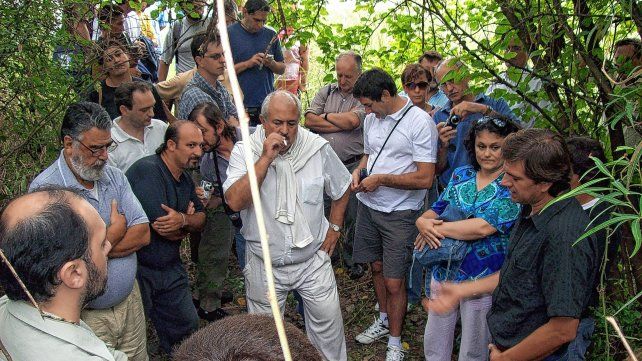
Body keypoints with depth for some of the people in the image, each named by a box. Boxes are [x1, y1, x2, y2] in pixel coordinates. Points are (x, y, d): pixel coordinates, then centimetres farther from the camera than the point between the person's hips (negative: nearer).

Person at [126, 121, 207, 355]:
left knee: (187, 327, 16)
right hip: (138, 268, -8)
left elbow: (201, 220, 7)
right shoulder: (147, 170, -21)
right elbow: (164, 229, -26)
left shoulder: (184, 178, 7)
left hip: (170, 269, 8)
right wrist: (188, 218, -4)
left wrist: (182, 220, -17)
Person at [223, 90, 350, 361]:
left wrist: (334, 228, 6)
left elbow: (342, 189, 10)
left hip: (313, 260, 1)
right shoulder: (244, 151, -12)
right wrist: (265, 158, -28)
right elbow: (235, 202, -28)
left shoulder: (318, 147, -7)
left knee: (328, 324, 11)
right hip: (264, 265, -1)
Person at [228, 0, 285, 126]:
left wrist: (272, 64, -7)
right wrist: (247, 63, -15)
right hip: (240, 105, -3)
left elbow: (282, 69, 15)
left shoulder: (271, 35, 10)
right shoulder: (229, 33, -1)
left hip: (268, 104, 3)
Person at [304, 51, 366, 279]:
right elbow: (309, 121, -2)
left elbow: (352, 120, -20)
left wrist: (327, 116, -4)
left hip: (352, 166, -3)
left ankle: (351, 258, 28)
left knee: (353, 216, 10)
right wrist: (343, 123, -8)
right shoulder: (326, 92, 10)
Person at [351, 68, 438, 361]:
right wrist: (359, 171, -1)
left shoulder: (420, 122, -16)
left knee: (394, 282, 0)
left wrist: (381, 179, -18)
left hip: (399, 213, -6)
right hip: (369, 205, 6)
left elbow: (425, 178, -20)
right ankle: (384, 320, 43)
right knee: (377, 267, 20)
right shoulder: (371, 119, 6)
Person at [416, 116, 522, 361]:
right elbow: (435, 211, 6)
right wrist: (423, 222, -18)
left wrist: (436, 228, -19)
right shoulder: (461, 175, 3)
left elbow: (484, 226, -26)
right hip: (443, 270, 5)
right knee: (434, 341, 20)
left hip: (482, 279, -5)